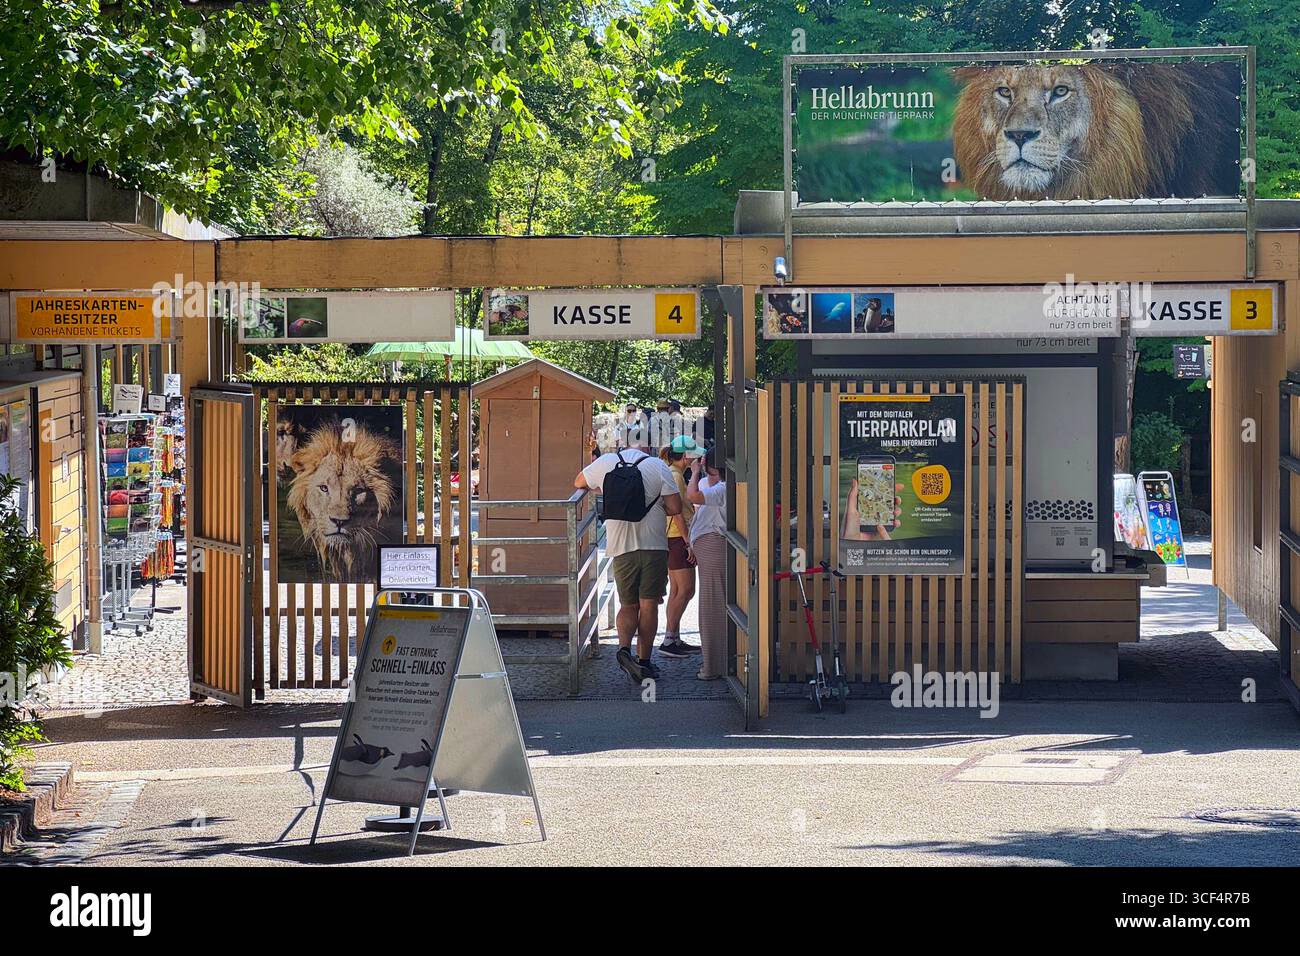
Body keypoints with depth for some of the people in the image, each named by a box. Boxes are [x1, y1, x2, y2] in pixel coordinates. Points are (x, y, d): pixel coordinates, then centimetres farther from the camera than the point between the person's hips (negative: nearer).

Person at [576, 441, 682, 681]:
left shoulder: (605, 462, 5)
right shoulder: (657, 466, -1)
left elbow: (579, 483, 23)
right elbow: (675, 507, -5)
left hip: (621, 546, 2)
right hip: (654, 545, -2)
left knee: (628, 605, 12)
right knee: (648, 606, 4)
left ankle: (624, 646, -12)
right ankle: (644, 661, 3)